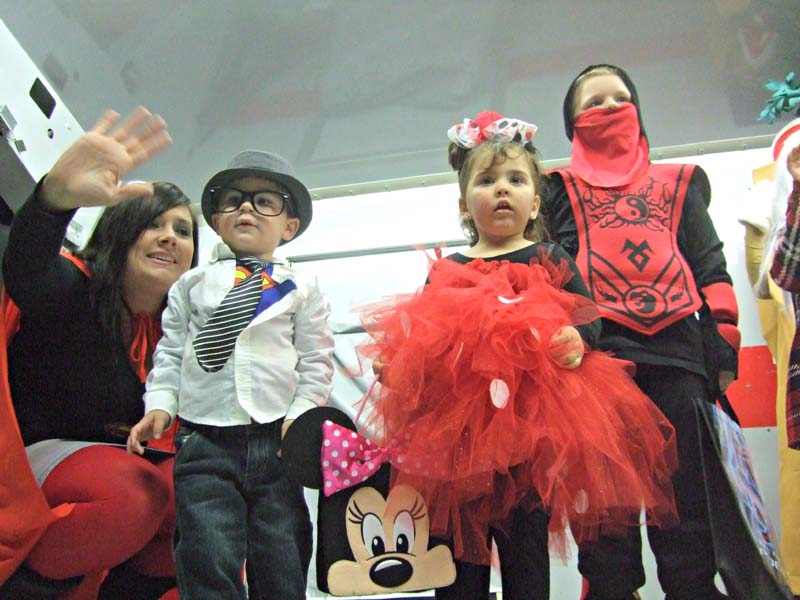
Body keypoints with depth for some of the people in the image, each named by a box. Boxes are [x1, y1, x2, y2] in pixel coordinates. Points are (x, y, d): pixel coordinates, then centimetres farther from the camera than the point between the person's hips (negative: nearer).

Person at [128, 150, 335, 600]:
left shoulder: (301, 289, 9)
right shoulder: (192, 285, 14)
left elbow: (316, 361, 5)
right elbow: (171, 352, 12)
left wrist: (301, 412, -8)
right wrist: (160, 405, -1)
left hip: (276, 441, 0)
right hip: (204, 441, 1)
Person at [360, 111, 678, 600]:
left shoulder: (551, 260, 11)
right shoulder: (446, 271, 15)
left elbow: (590, 318, 6)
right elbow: (419, 337, 15)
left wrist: (576, 340, -16)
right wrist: (394, 365, -5)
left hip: (532, 420, -2)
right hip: (457, 426, 2)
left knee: (526, 549, 2)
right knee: (459, 545, 7)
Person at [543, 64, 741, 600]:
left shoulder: (678, 184, 23)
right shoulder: (560, 191, 18)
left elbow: (712, 272, 17)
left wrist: (723, 353, 6)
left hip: (676, 352, 2)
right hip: (597, 351, -1)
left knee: (685, 497, -1)